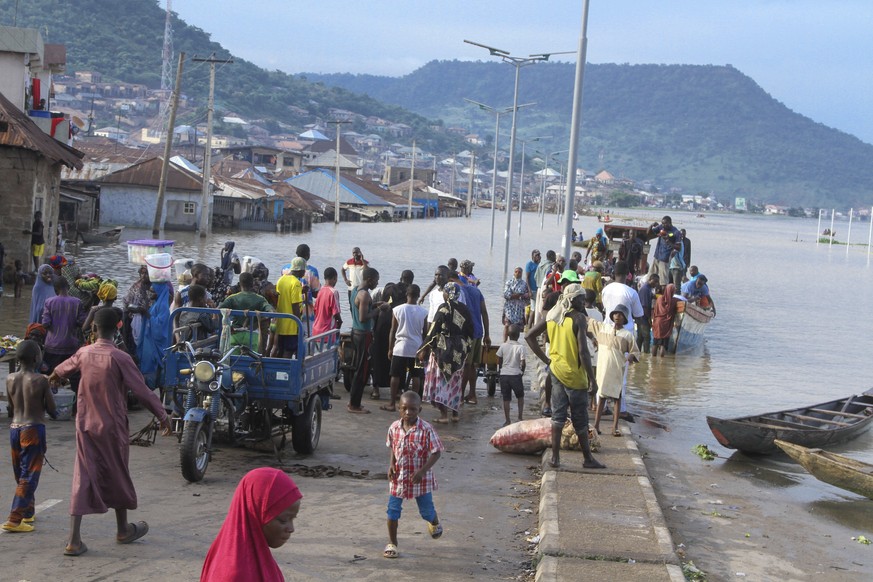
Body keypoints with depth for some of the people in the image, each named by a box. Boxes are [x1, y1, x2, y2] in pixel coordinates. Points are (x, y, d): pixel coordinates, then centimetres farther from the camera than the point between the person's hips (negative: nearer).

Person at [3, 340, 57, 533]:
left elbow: (11, 408, 9)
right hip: (33, 429, -6)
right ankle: (14, 520, -9)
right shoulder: (40, 380, -12)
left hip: (14, 428, 6)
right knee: (29, 476, -3)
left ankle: (27, 513, 33)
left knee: (20, 474, 19)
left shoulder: (10, 379, 1)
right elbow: (52, 410, -7)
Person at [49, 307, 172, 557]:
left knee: (83, 478, 2)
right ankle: (123, 530, 30)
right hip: (112, 426, -3)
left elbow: (63, 369, 22)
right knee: (117, 477, 14)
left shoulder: (83, 354, -1)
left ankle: (74, 540, -4)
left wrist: (54, 377, 46)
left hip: (86, 425, 3)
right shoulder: (120, 358, -15)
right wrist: (162, 416, -6)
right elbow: (142, 391, -15)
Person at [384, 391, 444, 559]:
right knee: (393, 510, 5)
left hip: (421, 480, -3)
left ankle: (435, 523, 48)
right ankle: (392, 543, 20)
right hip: (398, 477, 3)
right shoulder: (394, 428, -7)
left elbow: (436, 452, -15)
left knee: (426, 511, 12)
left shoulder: (426, 429, -19)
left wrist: (422, 471, -23)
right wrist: (391, 465, -6)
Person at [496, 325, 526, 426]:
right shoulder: (520, 347, -9)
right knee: (520, 397, 19)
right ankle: (520, 417, 15)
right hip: (515, 375, -2)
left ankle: (507, 421, 7)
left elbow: (499, 361, 3)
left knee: (506, 399, 6)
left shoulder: (503, 346, -1)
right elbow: (522, 363, -11)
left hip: (504, 375, 2)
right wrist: (522, 371, 9)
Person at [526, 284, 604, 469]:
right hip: (574, 375, -5)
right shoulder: (578, 318, -15)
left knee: (558, 414, 9)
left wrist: (545, 359, 9)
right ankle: (588, 459, 14)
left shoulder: (552, 315, 4)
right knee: (580, 419, 4)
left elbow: (529, 336, 7)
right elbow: (583, 351, -20)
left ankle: (555, 456, 7)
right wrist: (592, 378, -15)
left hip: (556, 369, 5)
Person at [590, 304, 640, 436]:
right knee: (601, 395, 8)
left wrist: (631, 357, -19)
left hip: (618, 370, -1)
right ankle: (596, 424, 12)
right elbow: (587, 322, 13)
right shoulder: (603, 327, 5)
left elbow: (635, 352, 1)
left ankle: (615, 427, 8)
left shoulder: (628, 335, -1)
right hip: (603, 368, 1)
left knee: (617, 397, 4)